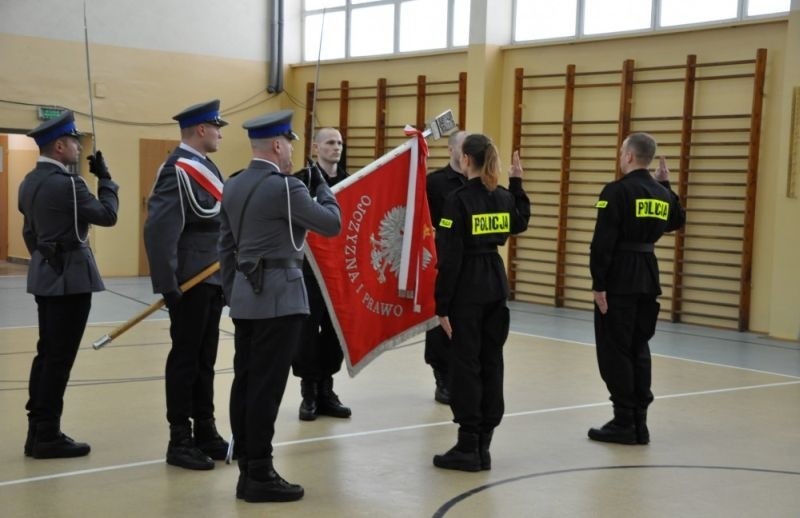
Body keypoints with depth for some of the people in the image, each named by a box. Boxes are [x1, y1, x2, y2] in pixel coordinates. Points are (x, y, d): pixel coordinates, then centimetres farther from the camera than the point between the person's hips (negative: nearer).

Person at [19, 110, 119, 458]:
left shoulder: (30, 181, 11)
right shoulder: (66, 183, -19)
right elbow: (107, 215, -12)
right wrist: (104, 177, -3)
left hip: (45, 274, 10)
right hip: (70, 276, -10)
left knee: (46, 353, 13)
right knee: (59, 358, -4)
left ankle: (37, 430, 18)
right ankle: (47, 436, 2)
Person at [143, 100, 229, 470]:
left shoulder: (205, 166, 13)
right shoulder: (179, 170, -16)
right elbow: (159, 229, -22)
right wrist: (167, 285, -23)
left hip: (212, 280, 9)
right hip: (190, 283, -9)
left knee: (205, 359, 15)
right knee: (185, 360, 0)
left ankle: (205, 433, 24)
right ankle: (180, 442, 9)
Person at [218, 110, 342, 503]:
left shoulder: (233, 186, 11)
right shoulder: (284, 186, -14)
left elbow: (226, 247, 15)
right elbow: (332, 224, -7)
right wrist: (322, 186, 9)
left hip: (245, 296, 9)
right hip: (279, 297, -8)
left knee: (245, 382, 9)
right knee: (266, 386, -5)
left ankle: (246, 468, 16)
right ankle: (259, 476, 0)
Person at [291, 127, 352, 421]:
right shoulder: (301, 181, -7)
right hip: (309, 267, -4)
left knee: (335, 329, 9)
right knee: (308, 330, 1)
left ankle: (326, 391, 21)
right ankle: (309, 394, 13)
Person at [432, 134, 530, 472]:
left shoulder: (458, 199, -13)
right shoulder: (504, 197, 6)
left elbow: (450, 258, -15)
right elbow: (520, 223, 29)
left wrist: (442, 305, -12)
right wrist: (517, 183, 27)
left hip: (467, 289, -7)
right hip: (496, 285, 7)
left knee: (465, 364, -1)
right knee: (491, 362, 9)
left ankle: (468, 448, 2)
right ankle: (483, 446, 15)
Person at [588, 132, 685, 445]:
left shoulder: (617, 191, -13)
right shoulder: (661, 193, 8)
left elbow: (603, 242, -17)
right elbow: (677, 221, 29)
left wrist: (598, 284, -14)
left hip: (619, 278, -7)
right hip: (648, 277, 7)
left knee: (614, 351, 0)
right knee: (639, 349, 14)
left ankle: (624, 424, 2)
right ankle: (639, 422, 16)